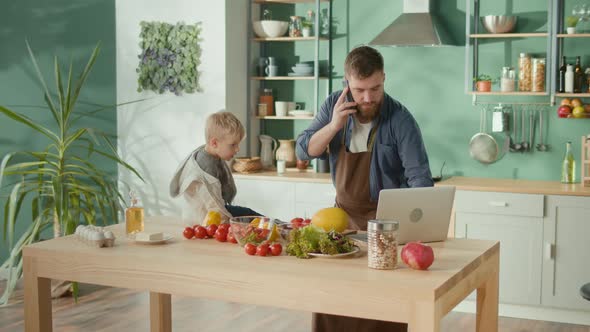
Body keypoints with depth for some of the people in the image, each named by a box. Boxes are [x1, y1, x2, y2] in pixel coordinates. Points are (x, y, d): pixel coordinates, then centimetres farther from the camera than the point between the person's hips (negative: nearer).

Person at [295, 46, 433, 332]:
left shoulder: (400, 119, -18)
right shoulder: (334, 105, -4)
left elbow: (419, 179, -22)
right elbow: (303, 152, -5)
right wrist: (334, 125, -20)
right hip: (344, 213, 4)